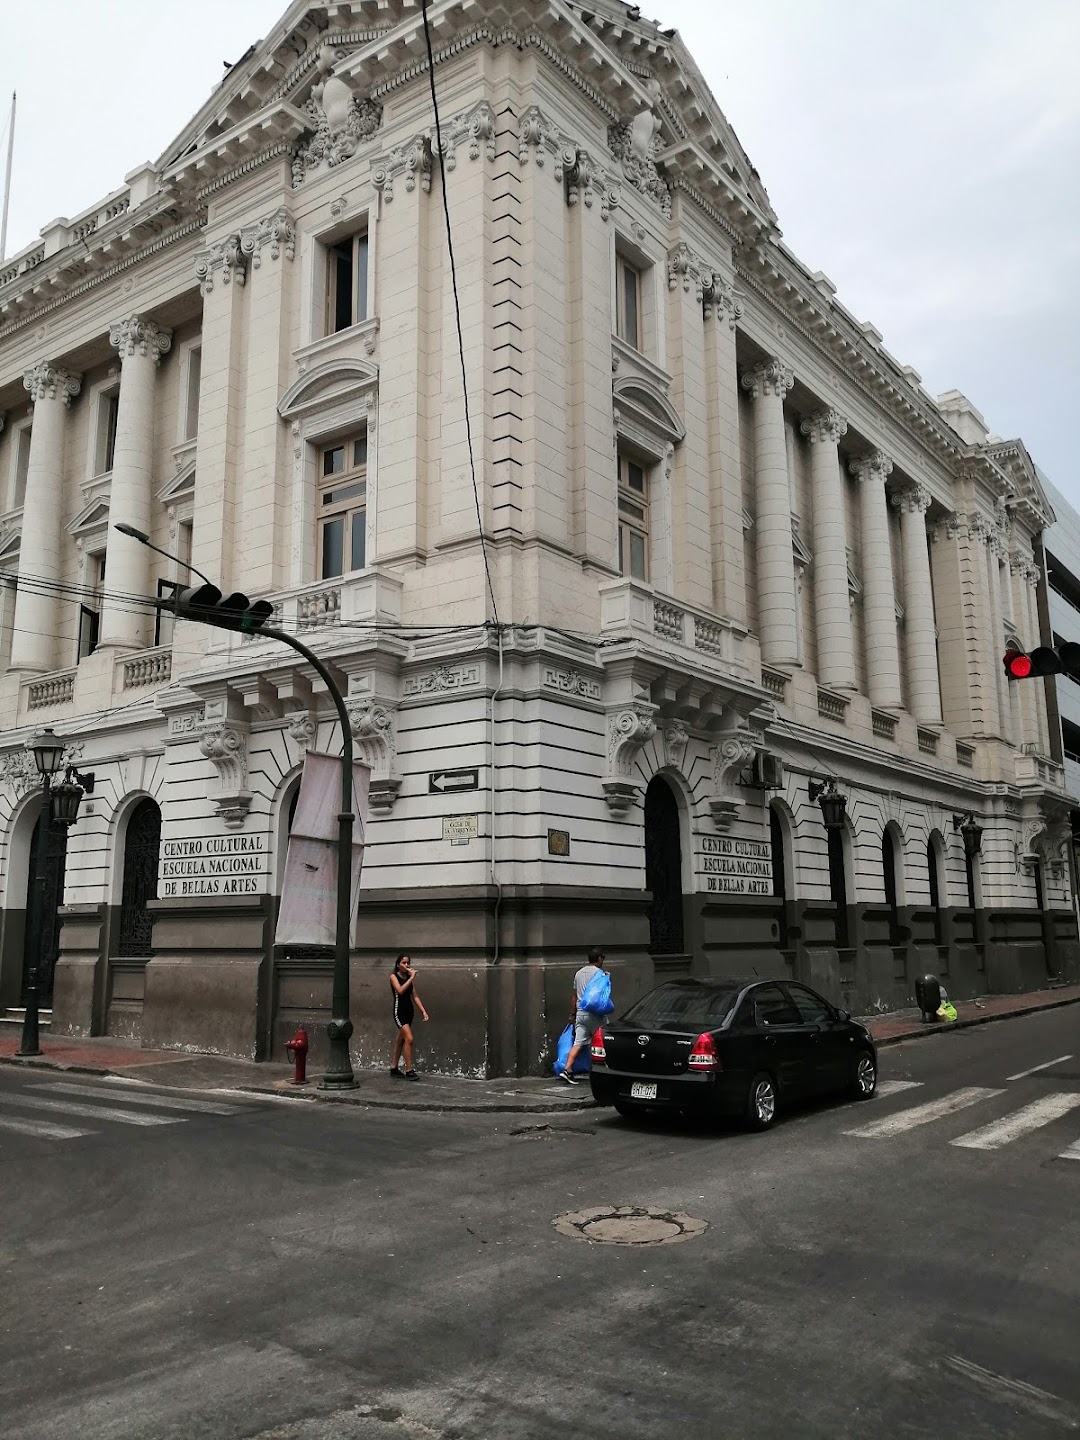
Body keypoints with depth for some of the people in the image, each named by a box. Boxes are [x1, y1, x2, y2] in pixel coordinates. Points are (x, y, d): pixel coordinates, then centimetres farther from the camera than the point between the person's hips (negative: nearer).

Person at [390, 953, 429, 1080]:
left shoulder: (410, 977, 11)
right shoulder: (394, 976, -4)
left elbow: (415, 996, 11)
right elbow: (400, 990, -21)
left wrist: (423, 1011, 5)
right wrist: (411, 978, -18)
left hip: (409, 1010, 6)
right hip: (399, 1011, -6)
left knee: (401, 1040, 13)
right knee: (409, 1038, -15)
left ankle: (394, 1068, 23)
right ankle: (409, 1071, -12)